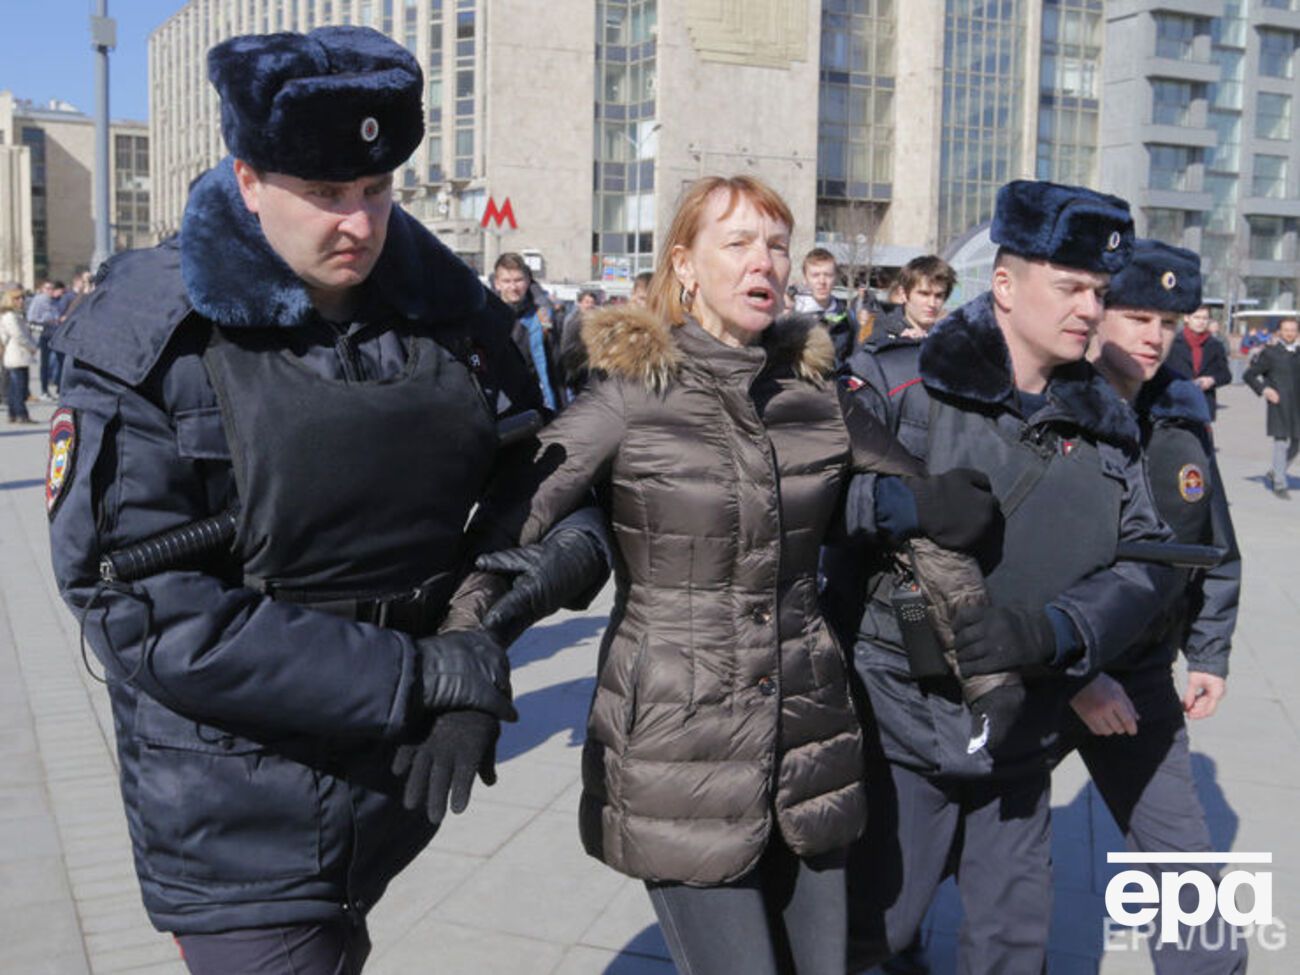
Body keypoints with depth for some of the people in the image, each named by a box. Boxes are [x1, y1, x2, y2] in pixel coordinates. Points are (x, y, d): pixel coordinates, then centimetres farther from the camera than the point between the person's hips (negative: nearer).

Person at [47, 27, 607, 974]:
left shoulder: (446, 306, -2)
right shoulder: (150, 341, -15)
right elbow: (145, 616, -20)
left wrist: (477, 630, -16)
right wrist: (429, 678, -24)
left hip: (399, 783, 4)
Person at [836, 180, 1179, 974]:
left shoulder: (1104, 421, 5)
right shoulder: (906, 384, -11)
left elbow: (1149, 558, -3)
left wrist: (1050, 631, -20)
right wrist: (891, 501, -30)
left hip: (1019, 737, 5)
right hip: (901, 723, -4)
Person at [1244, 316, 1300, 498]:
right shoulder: (1270, 353, -1)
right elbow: (1249, 375, -1)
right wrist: (1264, 389, -12)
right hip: (1279, 405, -5)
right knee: (1281, 442, -7)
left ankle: (1274, 474, 31)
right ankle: (1280, 485, 2)